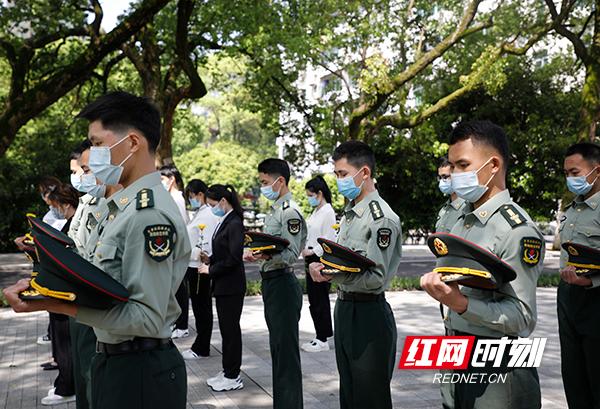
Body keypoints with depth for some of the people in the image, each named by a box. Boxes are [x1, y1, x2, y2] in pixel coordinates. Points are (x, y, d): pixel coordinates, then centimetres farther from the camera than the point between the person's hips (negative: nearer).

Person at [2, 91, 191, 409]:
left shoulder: (151, 215, -22)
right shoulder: (117, 208, 9)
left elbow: (147, 319, -25)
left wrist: (56, 305, -27)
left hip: (142, 375, -9)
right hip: (111, 360, 9)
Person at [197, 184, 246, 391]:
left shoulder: (234, 224, -17)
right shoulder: (224, 222, 12)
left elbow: (234, 258, -21)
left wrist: (211, 269, -13)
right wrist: (209, 259, 5)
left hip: (231, 286, -10)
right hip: (222, 285, 10)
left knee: (231, 329, -1)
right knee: (225, 328, 15)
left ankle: (233, 377, 9)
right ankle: (227, 371, 26)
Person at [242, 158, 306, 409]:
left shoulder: (290, 211, -14)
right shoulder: (275, 210, 16)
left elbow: (292, 254, -21)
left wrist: (266, 256, -34)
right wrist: (256, 254, 14)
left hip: (283, 283, -10)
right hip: (271, 283, 10)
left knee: (286, 350, -4)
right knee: (277, 348, 17)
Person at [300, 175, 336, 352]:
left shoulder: (328, 212, -11)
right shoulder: (315, 212, 16)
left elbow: (328, 239, -16)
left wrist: (312, 251, -16)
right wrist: (304, 248, 6)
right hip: (311, 260, 9)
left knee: (321, 301, -3)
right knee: (313, 300, 12)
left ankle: (323, 340, 6)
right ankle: (319, 336, 21)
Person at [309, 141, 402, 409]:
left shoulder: (382, 218, -16)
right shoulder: (349, 213, 13)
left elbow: (376, 278, -20)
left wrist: (333, 274, -29)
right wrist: (319, 266, -3)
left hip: (369, 314, -9)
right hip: (344, 307, 9)